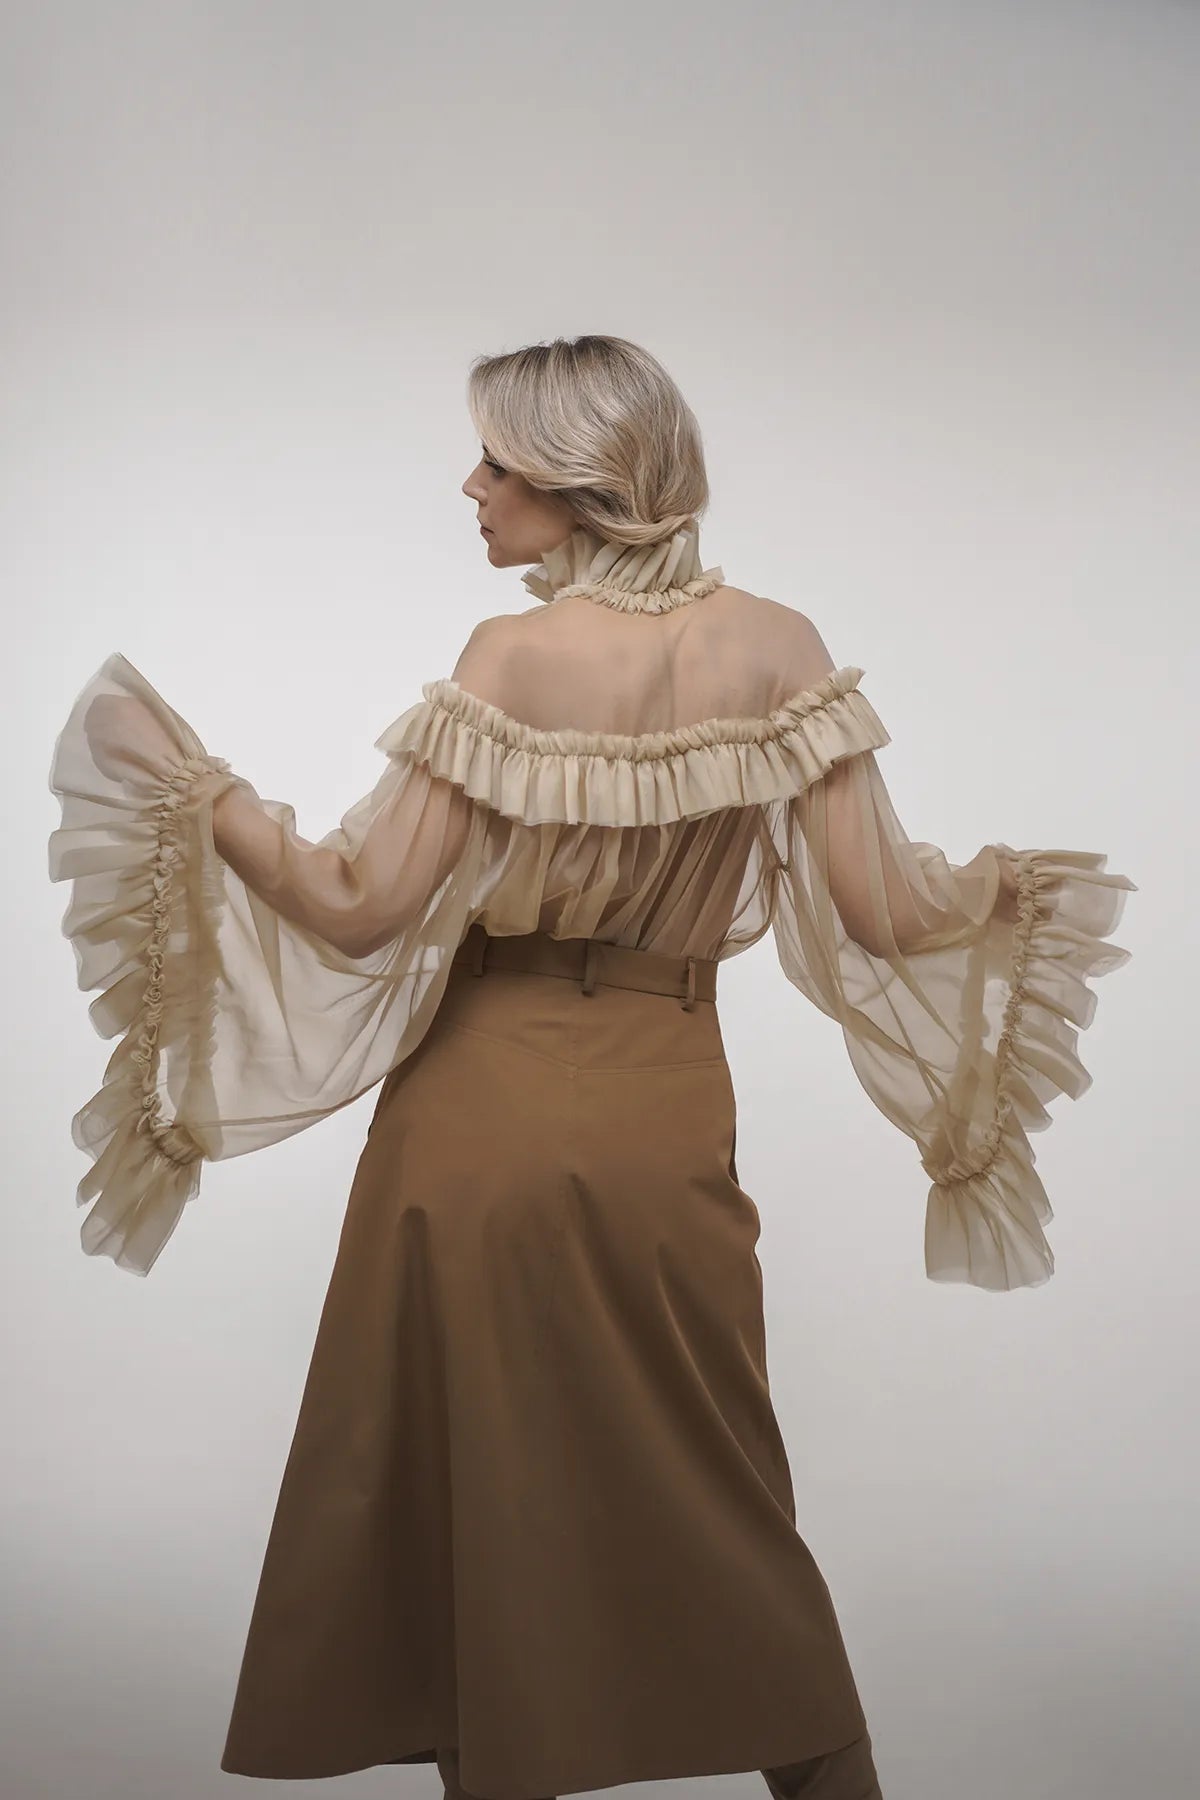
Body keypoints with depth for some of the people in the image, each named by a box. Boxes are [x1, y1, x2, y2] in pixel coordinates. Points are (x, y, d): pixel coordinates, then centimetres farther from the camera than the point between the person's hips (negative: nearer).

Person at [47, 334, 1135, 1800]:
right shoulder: (778, 648, -5)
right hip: (664, 1124, 3)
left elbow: (360, 910, -14)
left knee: (478, 1492, 13)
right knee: (715, 1509, 16)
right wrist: (1003, 895, 14)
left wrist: (199, 793, -2)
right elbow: (883, 916, -6)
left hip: (481, 1118, -2)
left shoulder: (510, 658, -12)